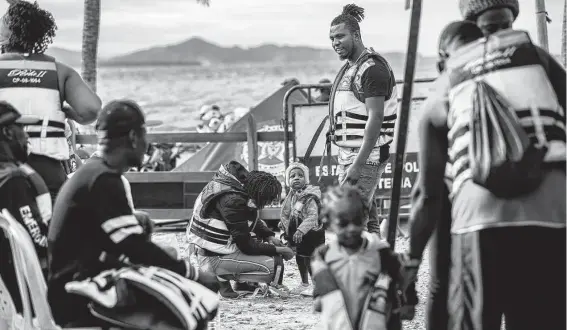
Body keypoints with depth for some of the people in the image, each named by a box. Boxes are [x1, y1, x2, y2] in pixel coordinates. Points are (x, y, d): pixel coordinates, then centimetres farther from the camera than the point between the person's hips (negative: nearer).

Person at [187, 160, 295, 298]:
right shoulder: (232, 201, -28)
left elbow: (253, 220, 19)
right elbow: (246, 245, -23)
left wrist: (269, 236, 3)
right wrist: (278, 249, -14)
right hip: (214, 258, -10)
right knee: (273, 266, -17)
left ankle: (241, 282, 12)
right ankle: (222, 278, -7)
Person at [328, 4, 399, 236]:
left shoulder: (372, 68, -13)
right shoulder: (349, 68, 17)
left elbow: (375, 118, -20)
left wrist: (358, 164, -24)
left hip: (366, 156, -10)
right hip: (348, 154, 10)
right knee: (367, 217, 11)